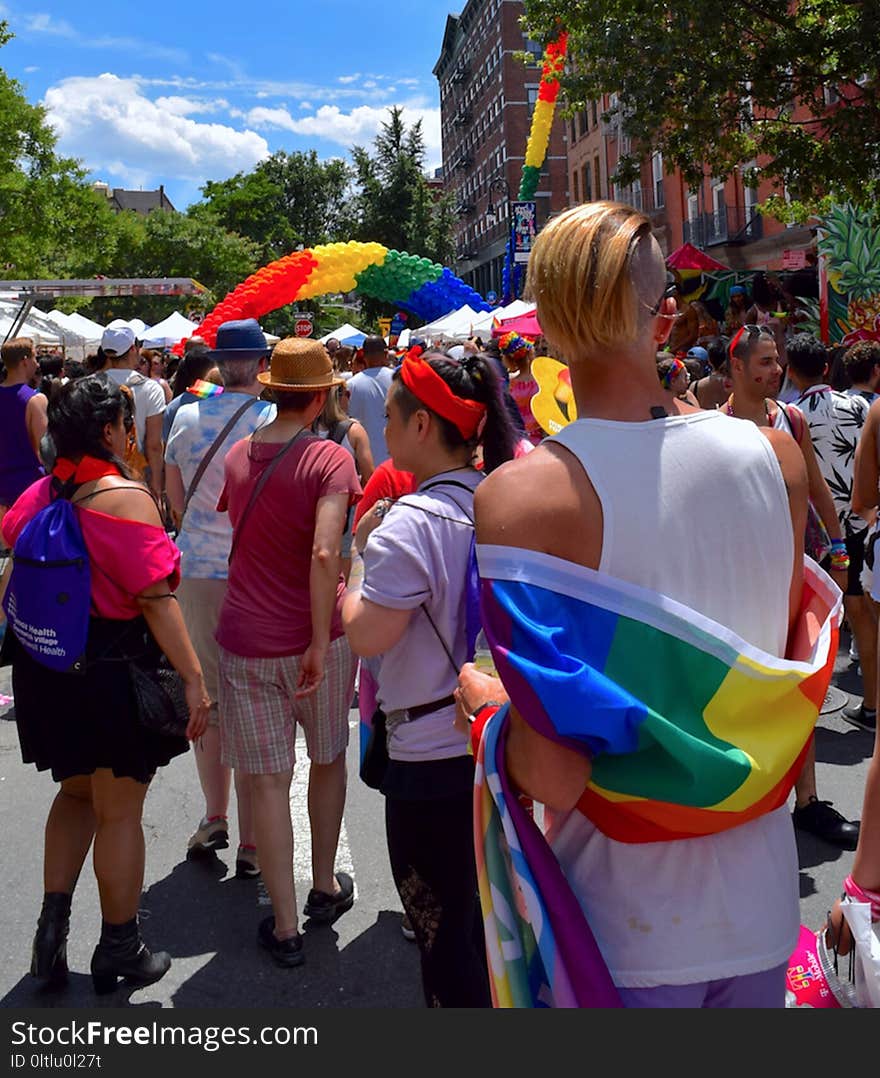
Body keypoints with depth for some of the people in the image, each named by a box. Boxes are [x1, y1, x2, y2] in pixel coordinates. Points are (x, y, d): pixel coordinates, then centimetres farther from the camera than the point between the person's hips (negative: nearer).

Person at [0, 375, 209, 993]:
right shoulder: (125, 498, -19)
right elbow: (155, 599, -22)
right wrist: (194, 678, -19)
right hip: (112, 672, -7)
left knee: (77, 792, 25)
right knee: (120, 810, 9)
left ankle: (52, 928, 24)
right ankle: (120, 950, 23)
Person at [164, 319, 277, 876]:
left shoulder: (187, 419, 3)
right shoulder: (273, 421, -10)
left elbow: (176, 498, 13)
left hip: (197, 571, 4)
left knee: (207, 696, 16)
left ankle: (215, 818, 29)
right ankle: (251, 841, 9)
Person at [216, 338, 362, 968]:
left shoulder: (237, 456, 2)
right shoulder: (330, 459, -13)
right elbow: (325, 552, -25)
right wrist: (320, 641, -21)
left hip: (245, 641, 2)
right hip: (314, 636, -2)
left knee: (268, 780, 7)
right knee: (328, 759, 20)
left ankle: (286, 927, 14)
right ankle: (326, 888, 35)